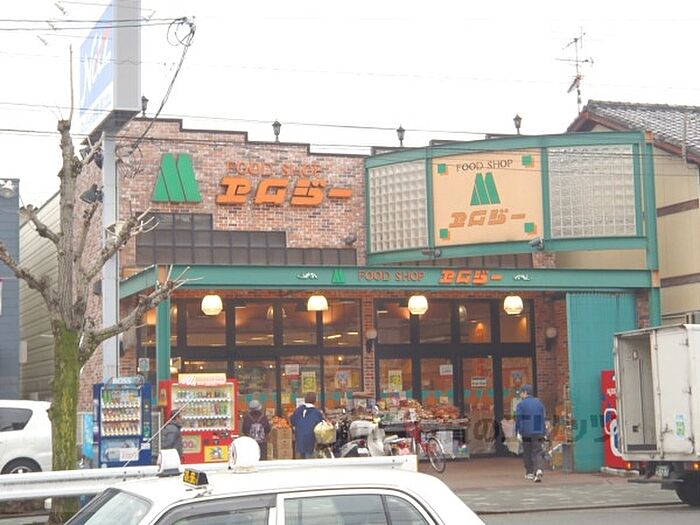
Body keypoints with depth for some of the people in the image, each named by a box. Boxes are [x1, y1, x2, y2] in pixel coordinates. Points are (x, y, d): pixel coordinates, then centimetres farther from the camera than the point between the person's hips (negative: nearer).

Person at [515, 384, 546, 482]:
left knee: (527, 453, 12)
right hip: (538, 433, 3)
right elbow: (542, 419, 11)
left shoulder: (521, 405, -5)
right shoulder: (539, 403, 9)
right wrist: (543, 434, 15)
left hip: (526, 433, -3)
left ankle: (529, 473, 17)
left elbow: (518, 420, -10)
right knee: (537, 453, 2)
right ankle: (538, 470, -20)